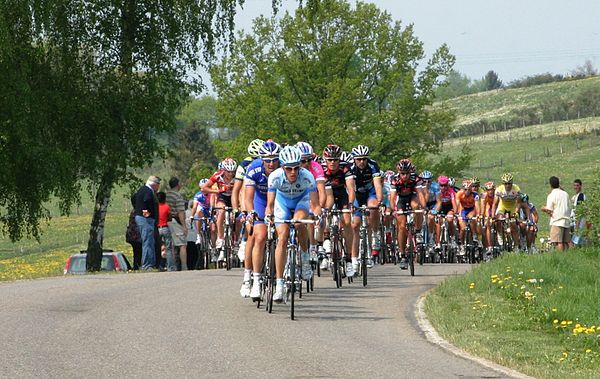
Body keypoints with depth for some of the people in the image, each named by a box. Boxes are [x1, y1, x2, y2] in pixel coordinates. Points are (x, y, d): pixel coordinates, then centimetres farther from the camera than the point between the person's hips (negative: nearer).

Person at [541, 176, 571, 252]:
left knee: (558, 242, -11)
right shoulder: (565, 194, 13)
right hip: (567, 221, 6)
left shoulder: (551, 195, -4)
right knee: (565, 242, 6)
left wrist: (544, 209, 13)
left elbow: (549, 211, -7)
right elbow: (569, 208, 15)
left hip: (557, 221, -6)